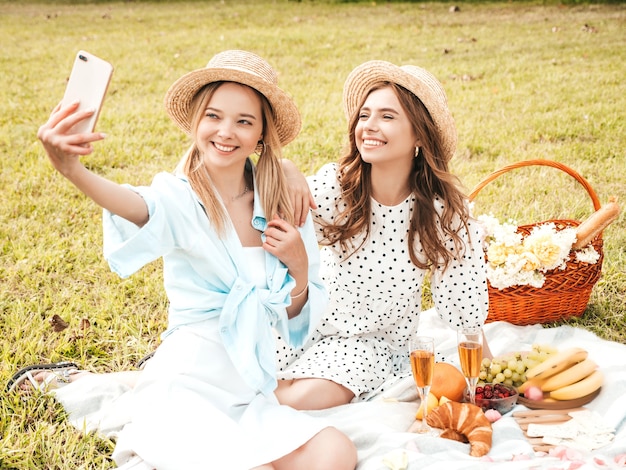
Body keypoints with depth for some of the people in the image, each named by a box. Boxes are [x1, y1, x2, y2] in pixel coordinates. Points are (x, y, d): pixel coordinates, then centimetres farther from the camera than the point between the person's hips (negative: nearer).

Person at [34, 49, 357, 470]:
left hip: (250, 397, 6)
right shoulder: (181, 196, -8)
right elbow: (143, 208, -35)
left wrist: (299, 266, -7)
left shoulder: (281, 207, 7)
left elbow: (295, 321, 15)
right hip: (186, 391, -6)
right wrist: (73, 170, -56)